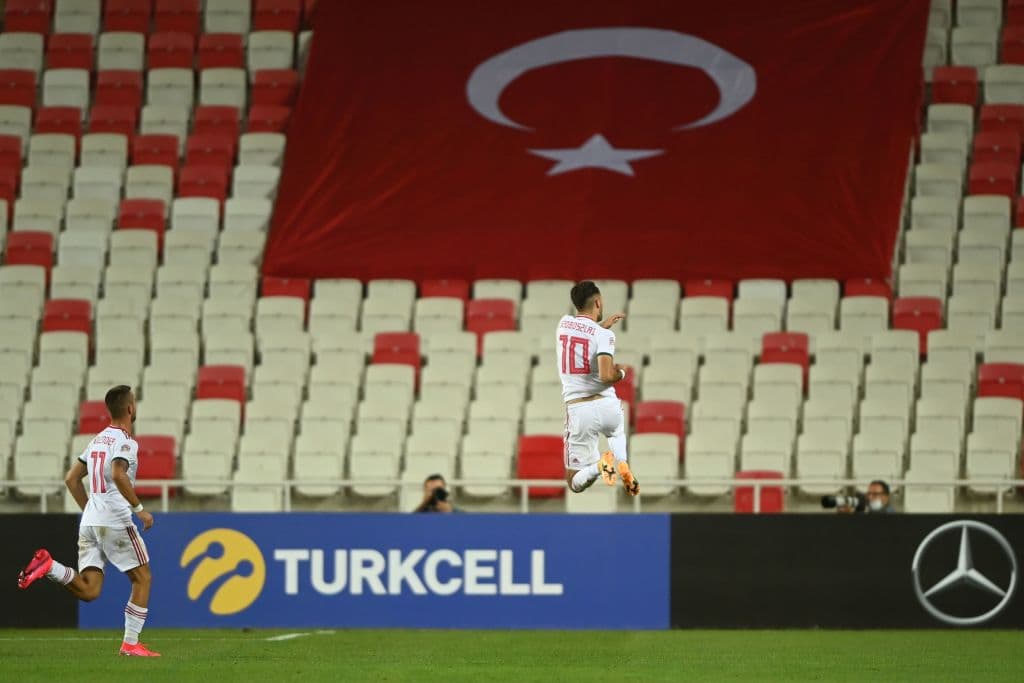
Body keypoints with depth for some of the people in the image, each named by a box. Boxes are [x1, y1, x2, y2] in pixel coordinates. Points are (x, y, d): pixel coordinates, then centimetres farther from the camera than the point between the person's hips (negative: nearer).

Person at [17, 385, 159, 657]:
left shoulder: (98, 439, 18)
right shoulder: (125, 441, -6)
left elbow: (71, 478, 23)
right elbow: (118, 475, -25)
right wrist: (139, 508, -18)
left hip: (89, 523, 7)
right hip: (115, 522, -7)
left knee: (89, 591, 0)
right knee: (142, 578, 8)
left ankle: (48, 566, -20)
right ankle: (131, 643, 4)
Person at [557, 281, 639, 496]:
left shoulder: (563, 323, 6)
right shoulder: (604, 335, -9)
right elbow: (606, 375, -22)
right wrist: (621, 373, -2)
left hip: (578, 410, 1)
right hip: (607, 405, -1)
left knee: (575, 483, 7)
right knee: (617, 432, 38)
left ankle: (599, 465, -25)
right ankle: (622, 463, 6)